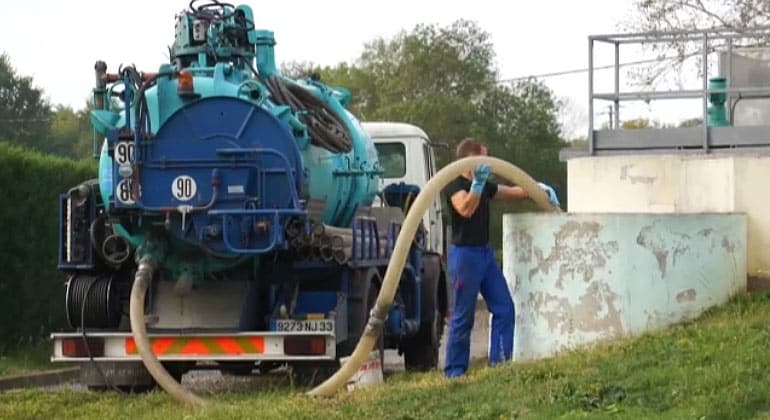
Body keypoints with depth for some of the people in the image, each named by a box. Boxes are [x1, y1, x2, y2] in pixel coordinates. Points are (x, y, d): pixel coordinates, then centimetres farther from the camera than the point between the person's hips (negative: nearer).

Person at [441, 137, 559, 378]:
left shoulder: (483, 185, 14)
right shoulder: (454, 184, -11)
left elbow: (512, 192, 23)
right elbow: (465, 209, -28)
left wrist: (540, 189, 12)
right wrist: (477, 183, -36)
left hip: (485, 252, 9)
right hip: (464, 253, -9)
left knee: (504, 308, 4)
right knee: (463, 317, -4)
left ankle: (500, 363, 8)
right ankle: (454, 372, 3)